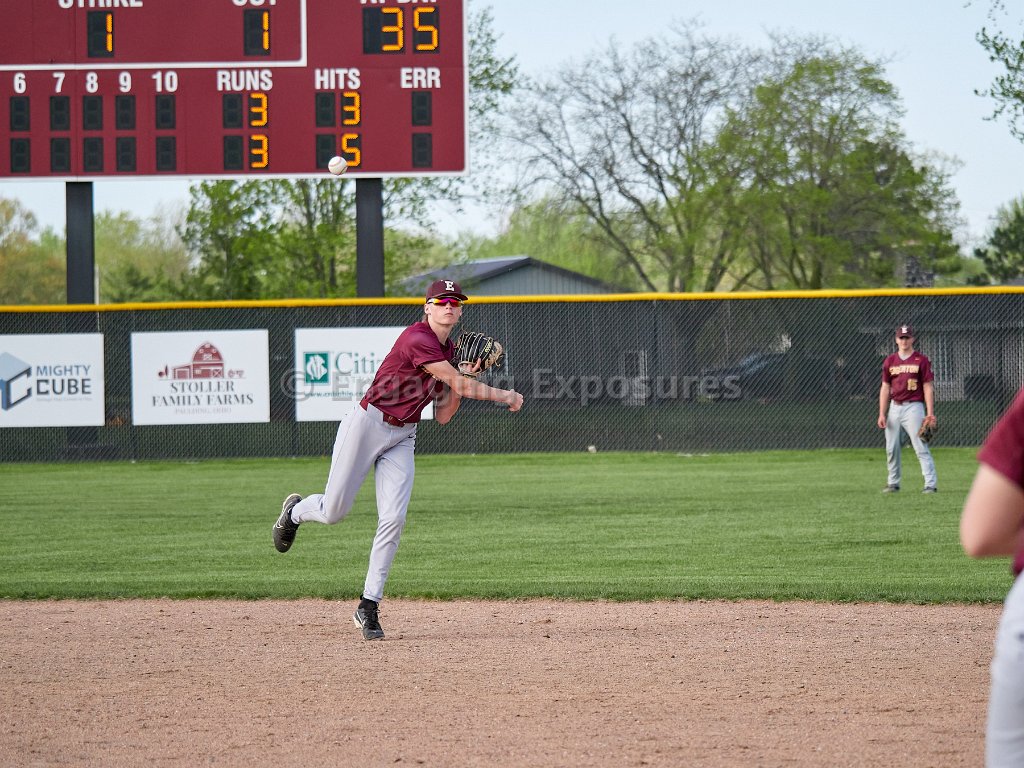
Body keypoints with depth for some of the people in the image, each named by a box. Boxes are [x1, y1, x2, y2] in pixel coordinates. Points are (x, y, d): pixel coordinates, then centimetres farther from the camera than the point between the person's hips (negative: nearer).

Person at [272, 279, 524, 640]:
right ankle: (296, 510, 38)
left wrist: (465, 378, -2)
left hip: (402, 437, 7)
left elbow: (443, 416, 10)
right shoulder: (418, 340, -19)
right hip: (366, 426, -7)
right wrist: (506, 397, -11)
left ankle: (369, 607, -4)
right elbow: (461, 386, -23)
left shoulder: (448, 353, 9)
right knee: (333, 513, 0)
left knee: (393, 519, -9)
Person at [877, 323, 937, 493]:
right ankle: (893, 483, 20)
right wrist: (881, 414, 5)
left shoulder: (921, 361, -1)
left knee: (921, 447, -11)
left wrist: (930, 413, -12)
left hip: (914, 407, -5)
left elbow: (928, 387, -3)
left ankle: (931, 484, -11)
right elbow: (885, 388, 12)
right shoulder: (890, 361, 11)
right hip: (894, 407, 5)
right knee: (891, 448, 8)